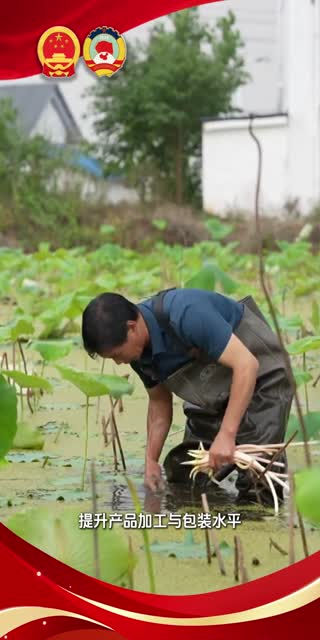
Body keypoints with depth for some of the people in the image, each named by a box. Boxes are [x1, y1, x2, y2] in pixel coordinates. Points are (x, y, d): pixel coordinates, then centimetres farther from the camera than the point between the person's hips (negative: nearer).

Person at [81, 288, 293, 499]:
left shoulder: (185, 314, -35)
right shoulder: (138, 350, -9)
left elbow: (246, 364, -36)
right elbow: (159, 402, 8)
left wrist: (226, 434, -39)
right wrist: (151, 461, 1)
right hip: (213, 395, 8)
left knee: (258, 484, -17)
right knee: (182, 477, 8)